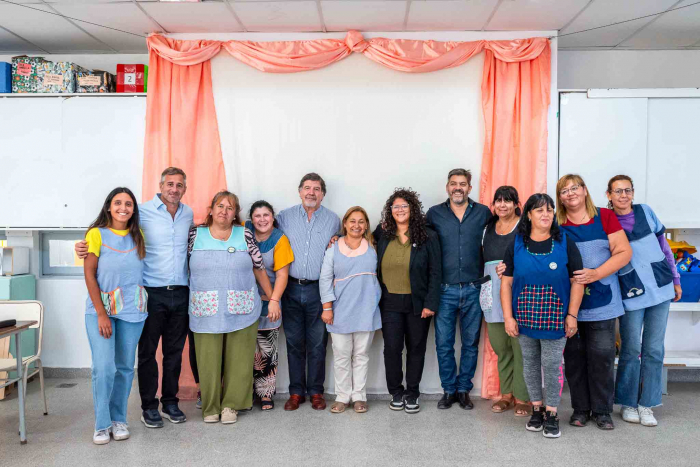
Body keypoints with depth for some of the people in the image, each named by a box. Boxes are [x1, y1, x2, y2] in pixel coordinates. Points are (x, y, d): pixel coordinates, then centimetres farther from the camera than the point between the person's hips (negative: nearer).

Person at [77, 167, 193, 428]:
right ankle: (148, 406, 18)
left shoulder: (188, 214, 10)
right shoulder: (143, 212, -4)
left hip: (180, 293, 4)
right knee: (147, 351, 4)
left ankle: (170, 402, 24)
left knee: (174, 351, 12)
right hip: (153, 293, -4)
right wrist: (87, 247, -18)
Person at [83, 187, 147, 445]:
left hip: (132, 310, 3)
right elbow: (89, 275, -7)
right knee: (104, 367, -9)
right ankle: (102, 424, 8)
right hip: (100, 310, -3)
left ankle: (119, 419, 21)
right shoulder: (96, 234, -4)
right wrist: (102, 314, -11)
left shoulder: (137, 236, 7)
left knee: (125, 367, 7)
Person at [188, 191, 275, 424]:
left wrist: (273, 300, 6)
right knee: (208, 360, 2)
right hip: (206, 311, 0)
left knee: (238, 359, 4)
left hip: (241, 309, 0)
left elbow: (259, 269, 8)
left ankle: (231, 405, 20)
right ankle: (210, 407, 19)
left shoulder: (244, 235, 5)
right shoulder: (195, 234, 5)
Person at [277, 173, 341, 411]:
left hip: (318, 290, 0)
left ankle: (316, 391, 18)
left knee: (317, 344, 6)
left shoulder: (333, 219, 6)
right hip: (291, 288, 1)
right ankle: (296, 392, 19)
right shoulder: (284, 217, 6)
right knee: (294, 342, 7)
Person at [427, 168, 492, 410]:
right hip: (445, 290, 0)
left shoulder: (483, 213, 3)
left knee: (470, 343, 10)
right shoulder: (434, 214, 3)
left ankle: (464, 390, 25)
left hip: (473, 290, 1)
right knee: (443, 344, 5)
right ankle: (449, 390, 21)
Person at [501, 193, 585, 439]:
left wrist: (572, 315, -6)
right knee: (530, 364, 10)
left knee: (552, 365, -1)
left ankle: (552, 414, 14)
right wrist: (508, 316, -3)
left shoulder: (565, 243, -2)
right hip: (524, 317, 2)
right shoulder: (516, 245, 1)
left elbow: (577, 281, -1)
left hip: (555, 318, -2)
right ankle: (536, 409, 26)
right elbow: (506, 282, 1)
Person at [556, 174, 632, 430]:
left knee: (601, 356, 2)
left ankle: (602, 411, 17)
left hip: (601, 301, -1)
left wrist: (596, 274, -16)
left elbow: (624, 252, -4)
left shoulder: (605, 217, 0)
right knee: (574, 357, 7)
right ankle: (580, 408, 21)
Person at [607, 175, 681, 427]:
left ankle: (646, 404, 19)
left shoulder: (645, 212, 4)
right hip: (631, 295, -3)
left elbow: (664, 246, 10)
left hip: (660, 289, 3)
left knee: (654, 349, 7)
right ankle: (627, 403, 21)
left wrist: (675, 279, 10)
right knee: (631, 350, 4)